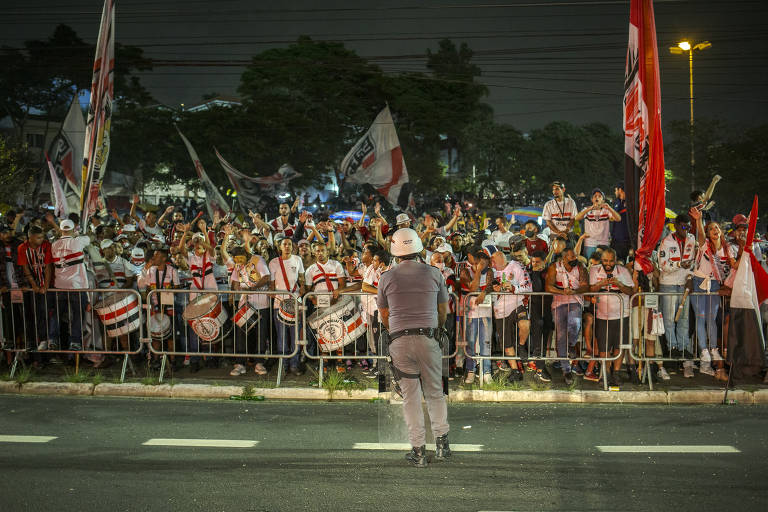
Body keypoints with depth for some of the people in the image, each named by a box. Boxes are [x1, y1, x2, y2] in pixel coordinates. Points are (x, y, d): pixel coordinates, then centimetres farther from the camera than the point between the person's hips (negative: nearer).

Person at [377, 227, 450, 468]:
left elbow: (383, 315, 13)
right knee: (435, 392, 14)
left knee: (410, 396, 5)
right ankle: (442, 442, 11)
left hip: (400, 340, 0)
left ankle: (418, 450, 6)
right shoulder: (433, 274, 3)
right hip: (428, 338, 0)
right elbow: (444, 310, 14)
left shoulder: (387, 278, 2)